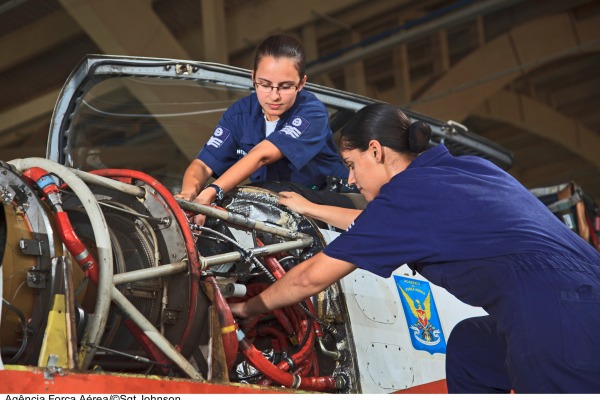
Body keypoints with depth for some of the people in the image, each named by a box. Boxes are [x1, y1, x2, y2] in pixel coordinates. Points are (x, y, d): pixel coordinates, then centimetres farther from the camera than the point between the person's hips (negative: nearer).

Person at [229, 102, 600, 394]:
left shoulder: (406, 192, -4)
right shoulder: (468, 167, 19)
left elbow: (312, 277, 5)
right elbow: (382, 228, 37)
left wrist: (248, 308, 20)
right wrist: (312, 209, 46)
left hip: (562, 331, -10)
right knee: (468, 346, 26)